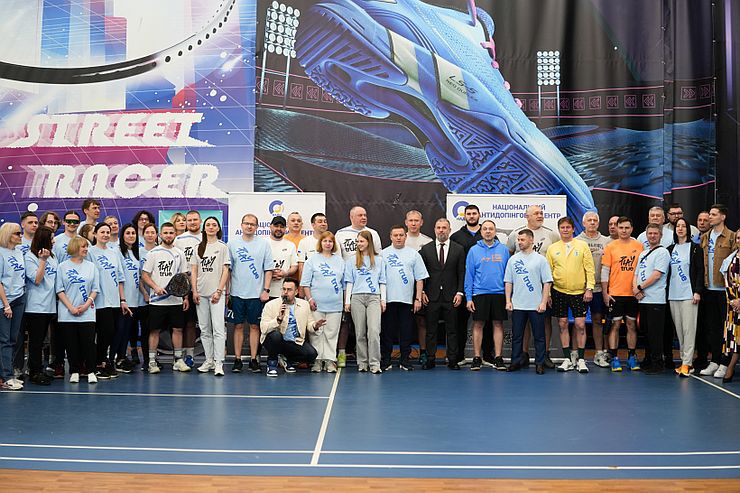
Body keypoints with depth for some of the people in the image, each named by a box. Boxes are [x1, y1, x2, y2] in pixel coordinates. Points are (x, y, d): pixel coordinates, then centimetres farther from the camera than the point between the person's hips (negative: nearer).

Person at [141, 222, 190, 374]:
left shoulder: (179, 253, 10)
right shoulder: (153, 253, -1)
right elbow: (144, 275, -3)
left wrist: (186, 297, 8)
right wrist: (156, 287, -18)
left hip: (176, 300, 3)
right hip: (157, 300, -3)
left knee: (178, 329, 5)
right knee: (155, 330, 2)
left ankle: (178, 360, 14)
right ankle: (152, 361, 10)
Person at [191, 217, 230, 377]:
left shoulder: (222, 247, 2)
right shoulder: (199, 248, 13)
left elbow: (225, 271, -3)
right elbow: (194, 271, 11)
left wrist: (219, 291, -10)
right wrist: (194, 291, 2)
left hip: (216, 293, -4)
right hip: (201, 294, 4)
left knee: (218, 328, -11)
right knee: (204, 329, 8)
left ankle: (218, 363, -11)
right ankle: (209, 360, 16)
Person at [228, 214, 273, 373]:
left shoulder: (263, 244, 3)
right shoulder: (232, 243, 5)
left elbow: (268, 269, 2)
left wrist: (266, 290, -5)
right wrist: (226, 290, 3)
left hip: (256, 293, -1)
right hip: (237, 293, 1)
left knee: (254, 326, 4)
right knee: (238, 326, 5)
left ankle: (254, 359, 10)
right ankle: (237, 360, 11)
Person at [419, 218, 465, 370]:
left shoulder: (458, 249, 6)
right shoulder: (425, 249, 7)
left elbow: (461, 273, 4)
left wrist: (460, 293, -4)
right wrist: (421, 292, -1)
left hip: (451, 296, 0)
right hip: (431, 296, 0)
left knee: (452, 329, 3)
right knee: (431, 329, 4)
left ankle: (453, 360, 10)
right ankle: (430, 359, 10)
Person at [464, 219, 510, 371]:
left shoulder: (503, 250, 5)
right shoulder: (474, 250, 3)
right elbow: (469, 275, 2)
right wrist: (468, 297, -3)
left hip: (499, 293, 1)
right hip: (479, 294, -1)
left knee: (498, 324, 4)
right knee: (478, 325, 2)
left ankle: (498, 358, 10)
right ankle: (477, 358, 9)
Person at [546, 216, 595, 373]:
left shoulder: (582, 245, 2)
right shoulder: (552, 248, 6)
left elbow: (589, 268, 0)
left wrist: (589, 288, -8)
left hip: (579, 292, -1)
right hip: (559, 292, 2)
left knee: (580, 325, -2)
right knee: (562, 325, 5)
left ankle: (581, 359, 8)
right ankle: (568, 359, 14)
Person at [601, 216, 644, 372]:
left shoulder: (639, 246, 4)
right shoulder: (610, 247, 0)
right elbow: (605, 271, 0)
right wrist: (604, 293, -4)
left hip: (633, 293, 2)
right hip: (615, 294, -1)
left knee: (632, 325, 8)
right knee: (615, 325, 1)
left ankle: (632, 357, 17)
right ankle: (614, 358, 7)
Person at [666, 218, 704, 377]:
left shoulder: (695, 248, 1)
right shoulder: (670, 249, 14)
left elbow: (700, 271, -3)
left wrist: (697, 292, -11)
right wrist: (666, 292, 10)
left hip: (689, 294, -5)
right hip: (673, 295, 5)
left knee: (689, 329, -8)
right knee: (679, 329, 7)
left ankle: (686, 363, -8)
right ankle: (685, 361, 13)